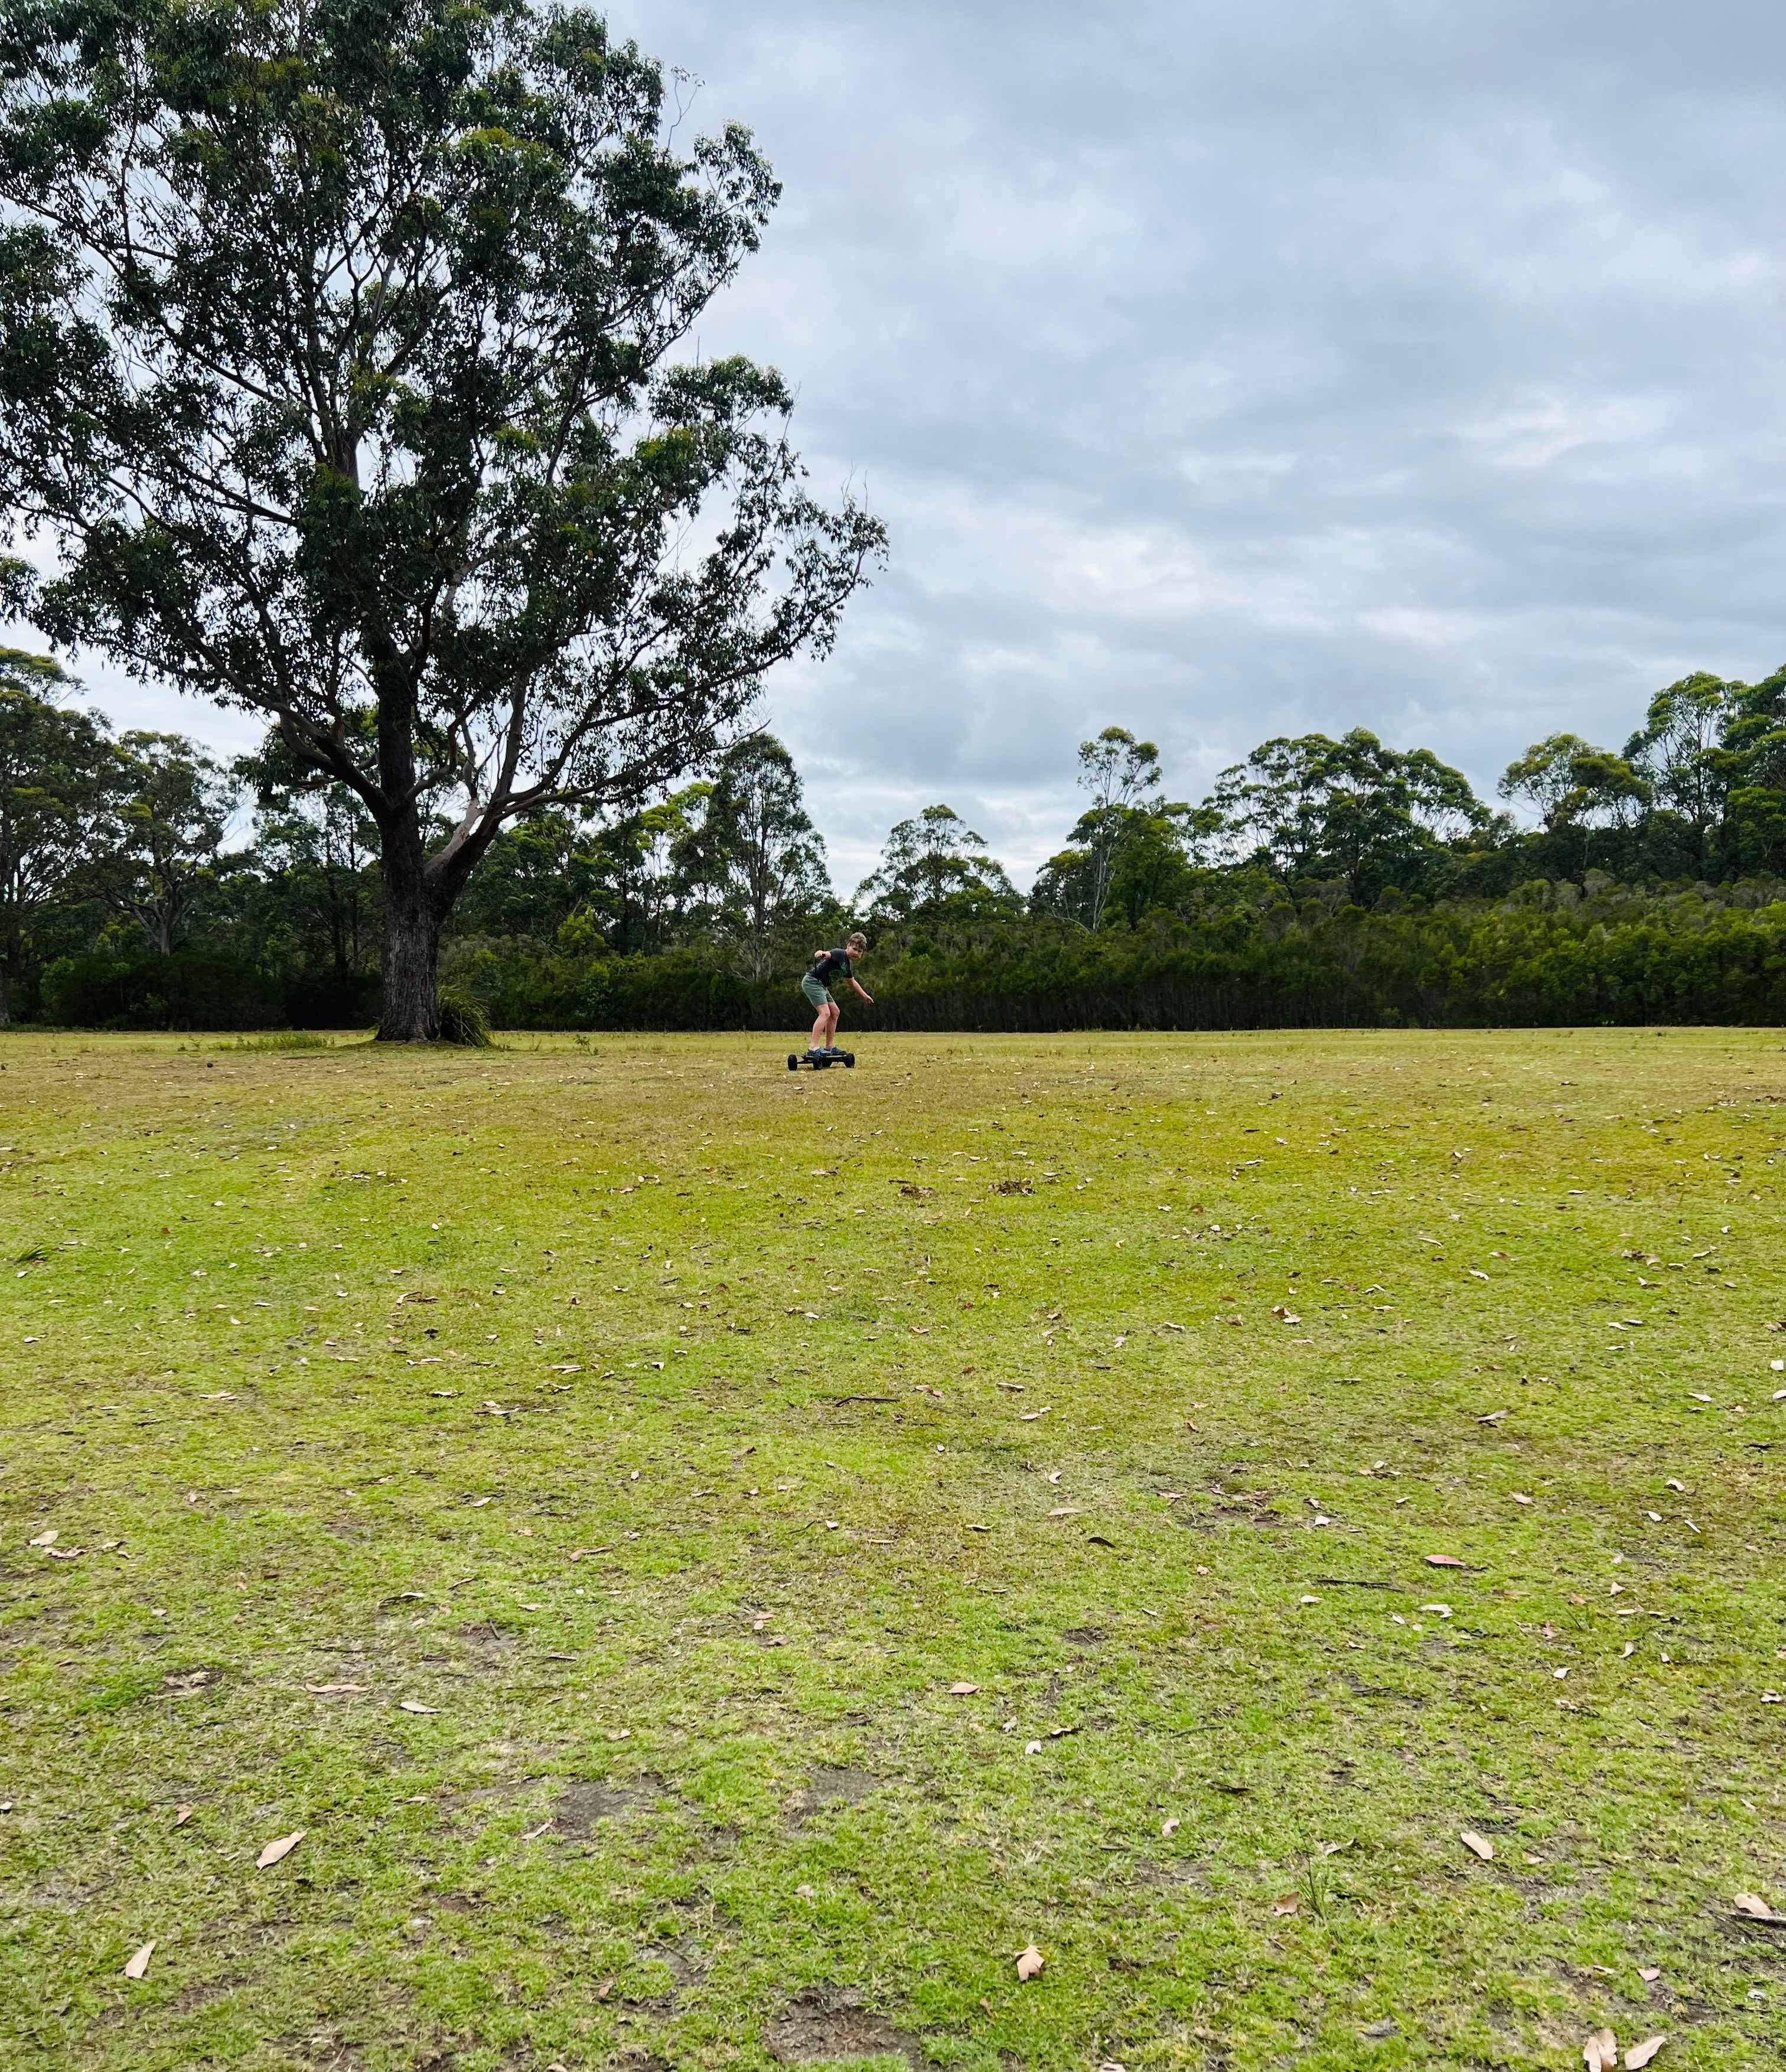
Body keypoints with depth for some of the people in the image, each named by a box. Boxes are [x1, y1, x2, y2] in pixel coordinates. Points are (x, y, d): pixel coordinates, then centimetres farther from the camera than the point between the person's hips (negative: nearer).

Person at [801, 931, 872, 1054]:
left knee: (835, 1012, 15)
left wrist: (865, 996, 40)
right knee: (825, 1013, -21)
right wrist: (820, 953, -61)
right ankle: (814, 1048, -27)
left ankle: (829, 1046, 21)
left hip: (821, 985, 10)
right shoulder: (840, 954, -15)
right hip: (812, 981, -10)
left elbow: (852, 983, 31)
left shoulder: (849, 964, 14)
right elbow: (828, 954, -37)